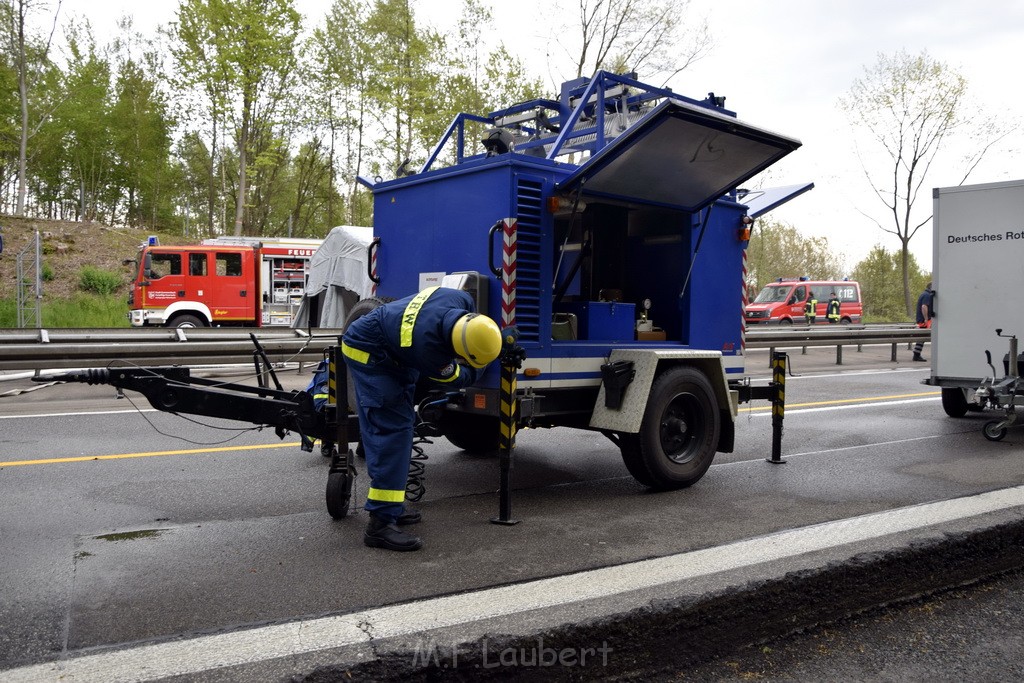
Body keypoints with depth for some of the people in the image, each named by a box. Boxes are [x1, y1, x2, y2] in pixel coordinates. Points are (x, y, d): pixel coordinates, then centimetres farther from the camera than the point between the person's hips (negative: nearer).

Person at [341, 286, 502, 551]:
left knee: (402, 424, 11)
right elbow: (459, 378, -16)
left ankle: (389, 506, 19)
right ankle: (381, 523, -19)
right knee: (392, 429, -18)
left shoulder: (461, 300, -22)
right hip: (368, 353, -9)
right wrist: (483, 364, -6)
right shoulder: (425, 346, -37)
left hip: (393, 356, 9)